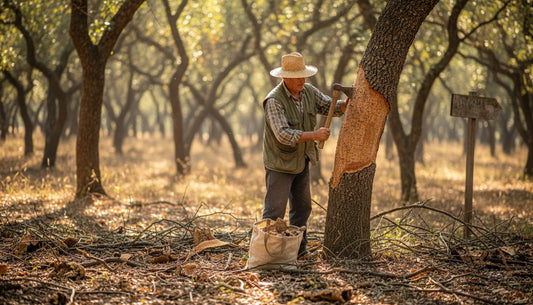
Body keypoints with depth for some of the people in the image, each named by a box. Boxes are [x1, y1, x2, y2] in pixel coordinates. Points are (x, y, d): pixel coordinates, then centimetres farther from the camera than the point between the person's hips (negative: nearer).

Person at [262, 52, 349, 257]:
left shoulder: (309, 91, -2)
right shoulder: (274, 101, -25)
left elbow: (331, 107, 6)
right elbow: (283, 134, -33)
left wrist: (347, 103, -16)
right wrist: (314, 135, -36)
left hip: (301, 161, 8)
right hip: (280, 163, -8)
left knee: (302, 207, 16)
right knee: (275, 210, -6)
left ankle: (298, 249, 27)